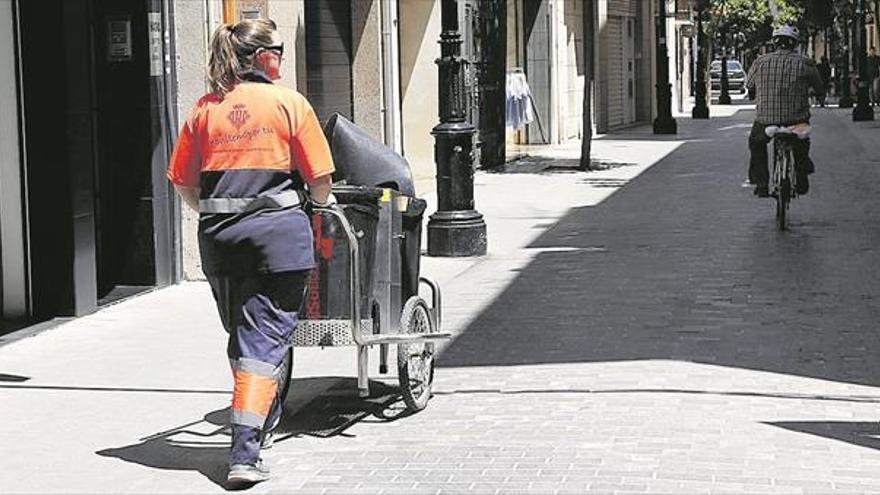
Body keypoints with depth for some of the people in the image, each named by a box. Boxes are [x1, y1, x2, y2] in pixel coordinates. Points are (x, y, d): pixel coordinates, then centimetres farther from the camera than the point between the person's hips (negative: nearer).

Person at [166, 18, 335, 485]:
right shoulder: (289, 102, -1)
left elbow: (183, 183, 9)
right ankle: (245, 451, -10)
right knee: (265, 337, -2)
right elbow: (320, 179, 0)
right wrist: (319, 205, 21)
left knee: (241, 335, 19)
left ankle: (262, 417, 38)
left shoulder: (205, 108, 9)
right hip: (278, 227, -4)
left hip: (218, 235, 4)